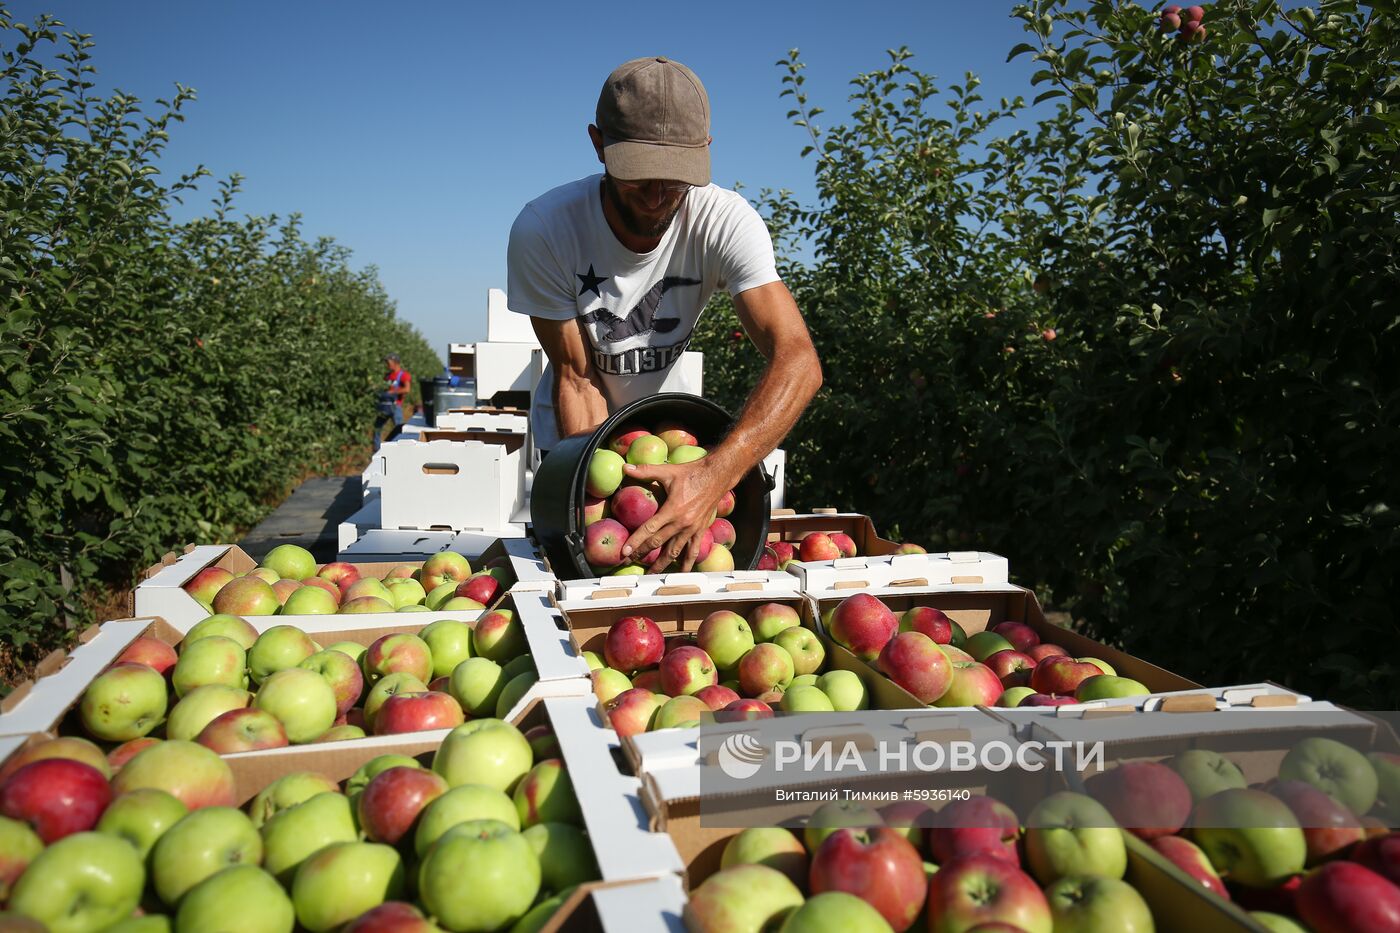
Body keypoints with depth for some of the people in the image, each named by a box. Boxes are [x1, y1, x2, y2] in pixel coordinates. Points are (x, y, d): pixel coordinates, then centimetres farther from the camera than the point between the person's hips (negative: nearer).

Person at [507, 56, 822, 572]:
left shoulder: (727, 221, -28)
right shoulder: (542, 230, -27)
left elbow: (798, 361, -39)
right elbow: (576, 376, -20)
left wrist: (713, 475, -54)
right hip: (570, 431, -1)